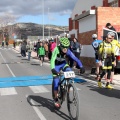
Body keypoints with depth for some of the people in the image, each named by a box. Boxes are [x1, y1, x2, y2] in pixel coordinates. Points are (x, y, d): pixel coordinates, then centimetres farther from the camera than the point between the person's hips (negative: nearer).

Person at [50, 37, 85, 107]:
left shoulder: (68, 51, -23)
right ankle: (56, 99, 7)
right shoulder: (56, 50, -33)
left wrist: (81, 67, -43)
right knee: (56, 82, -7)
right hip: (56, 65, -3)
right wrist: (53, 69, -60)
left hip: (63, 64, 3)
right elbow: (52, 60, -43)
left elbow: (75, 59, -28)